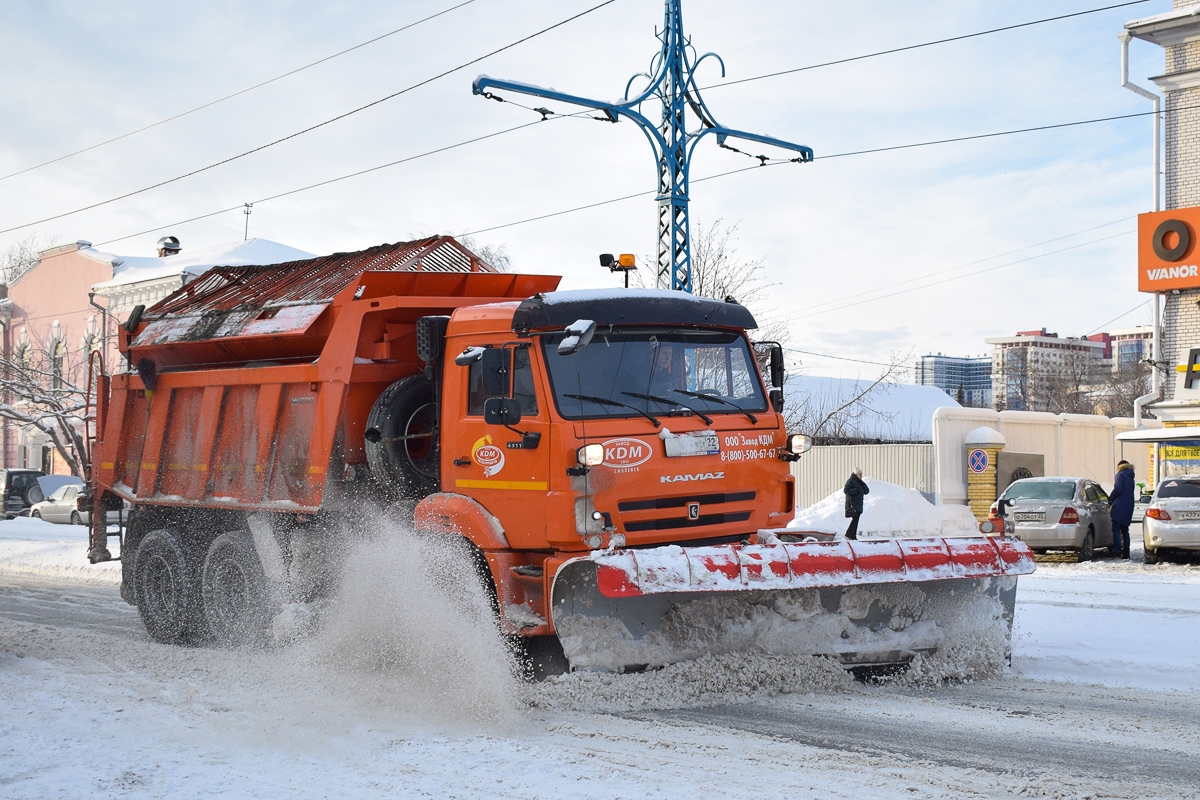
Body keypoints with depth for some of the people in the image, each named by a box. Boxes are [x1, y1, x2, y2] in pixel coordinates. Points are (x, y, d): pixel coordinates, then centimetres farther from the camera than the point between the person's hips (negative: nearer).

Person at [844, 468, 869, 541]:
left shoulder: (859, 482, 21)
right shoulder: (851, 481, -3)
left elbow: (867, 491, 16)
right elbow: (846, 490, -14)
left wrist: (863, 484, 0)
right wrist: (855, 490, -21)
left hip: (858, 505, 8)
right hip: (852, 504, -8)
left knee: (856, 520, 5)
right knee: (855, 518, -18)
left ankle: (853, 536, 7)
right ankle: (848, 535, -19)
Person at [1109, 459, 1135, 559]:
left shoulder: (1120, 475, -5)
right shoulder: (1130, 478, 20)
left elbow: (1118, 489, -18)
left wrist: (1110, 499, -5)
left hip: (1119, 506, -8)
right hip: (1129, 508, 8)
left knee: (1116, 529, -10)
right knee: (1125, 530, 12)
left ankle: (1117, 550, -19)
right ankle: (1126, 552, 11)